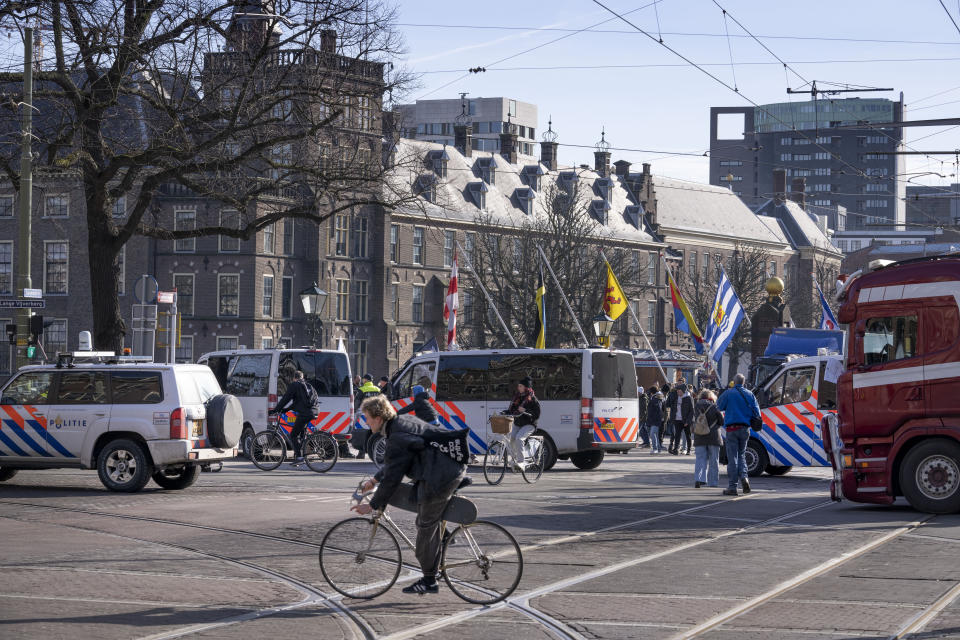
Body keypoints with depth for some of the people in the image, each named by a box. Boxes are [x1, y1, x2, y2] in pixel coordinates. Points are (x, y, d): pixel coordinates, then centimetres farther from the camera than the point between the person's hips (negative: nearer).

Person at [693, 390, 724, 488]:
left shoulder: (696, 407, 2)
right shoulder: (714, 407, -8)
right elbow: (722, 421, -3)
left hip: (699, 438, 2)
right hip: (713, 437, -2)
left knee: (700, 459, 5)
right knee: (713, 461, 9)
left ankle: (699, 479, -15)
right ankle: (713, 482, 13)